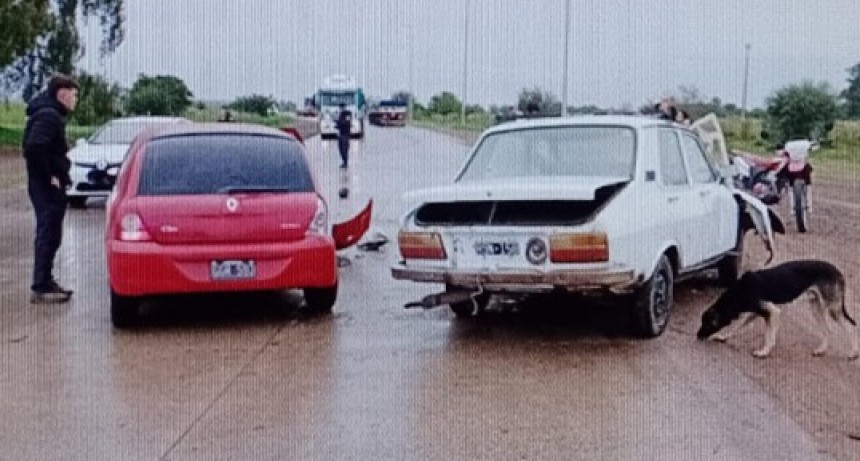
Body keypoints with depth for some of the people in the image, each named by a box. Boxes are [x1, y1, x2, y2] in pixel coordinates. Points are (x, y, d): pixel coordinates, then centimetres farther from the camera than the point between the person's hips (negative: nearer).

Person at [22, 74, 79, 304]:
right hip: (48, 187, -10)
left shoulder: (51, 114, 16)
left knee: (49, 234, 16)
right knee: (48, 235, -6)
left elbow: (32, 147, 21)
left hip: (47, 185, 10)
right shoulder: (49, 115, -15)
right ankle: (40, 288, -3)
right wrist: (49, 176, -20)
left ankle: (45, 283, 25)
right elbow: (34, 147, -28)